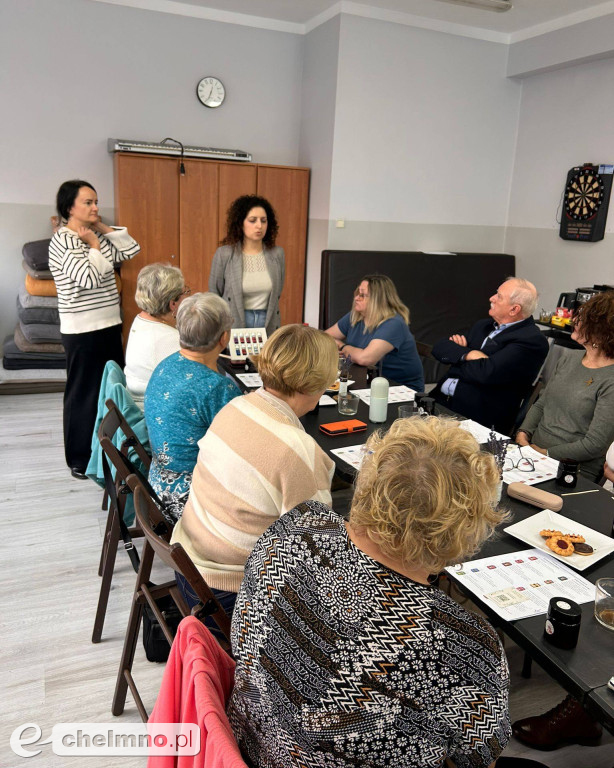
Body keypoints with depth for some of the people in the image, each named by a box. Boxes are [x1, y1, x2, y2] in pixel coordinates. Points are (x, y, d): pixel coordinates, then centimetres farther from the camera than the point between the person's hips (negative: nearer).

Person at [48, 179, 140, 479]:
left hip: (109, 325, 8)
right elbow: (90, 278, -24)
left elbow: (131, 250, 8)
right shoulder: (63, 241, -13)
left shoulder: (94, 235, 10)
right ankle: (80, 459, 14)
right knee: (83, 393, 1)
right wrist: (95, 246, -11)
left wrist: (104, 228, 2)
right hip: (82, 331, -8)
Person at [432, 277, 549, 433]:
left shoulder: (533, 340, -8)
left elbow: (487, 373, -20)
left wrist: (455, 361, -1)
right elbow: (439, 348, 11)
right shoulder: (484, 326, 18)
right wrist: (467, 354, -10)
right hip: (441, 401, 7)